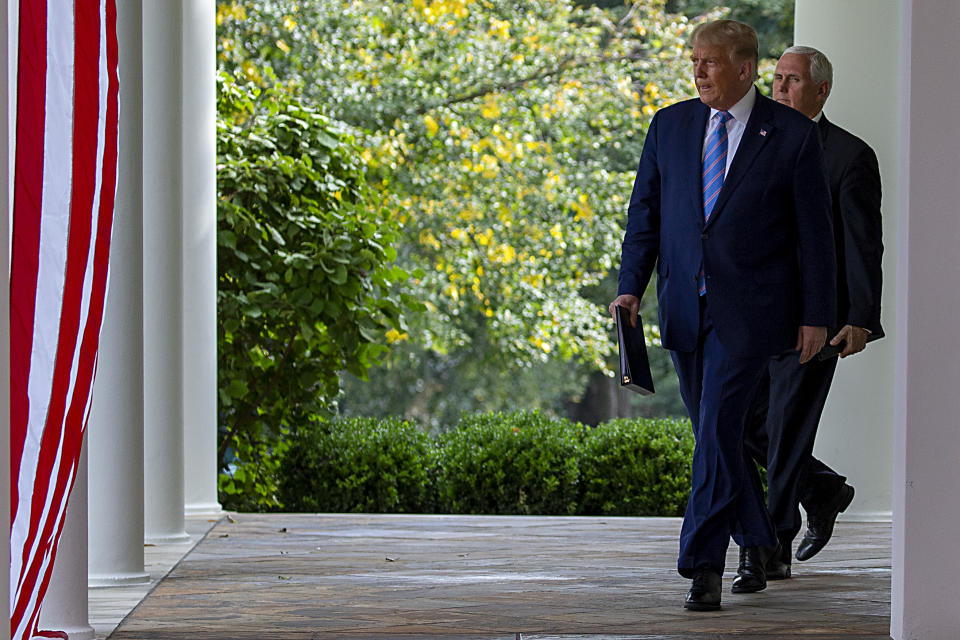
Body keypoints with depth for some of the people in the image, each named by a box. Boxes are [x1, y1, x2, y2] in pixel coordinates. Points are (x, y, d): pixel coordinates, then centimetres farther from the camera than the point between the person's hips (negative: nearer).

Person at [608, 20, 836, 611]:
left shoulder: (793, 135, -3)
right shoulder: (670, 126, 8)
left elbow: (814, 230, -1)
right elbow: (645, 213, 10)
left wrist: (816, 316, -3)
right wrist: (631, 288, -1)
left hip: (748, 311, -5)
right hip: (685, 307, 5)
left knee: (719, 429, -14)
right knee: (716, 433, 12)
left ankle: (703, 563, -12)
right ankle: (761, 546, 28)